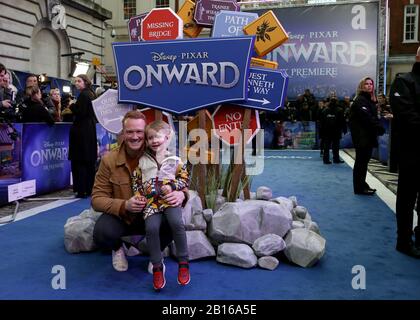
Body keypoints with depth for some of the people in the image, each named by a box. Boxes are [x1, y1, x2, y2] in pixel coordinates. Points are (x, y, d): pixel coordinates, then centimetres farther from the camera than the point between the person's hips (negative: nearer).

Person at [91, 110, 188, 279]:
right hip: (120, 217, 0)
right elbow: (97, 199, -10)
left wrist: (181, 194, -32)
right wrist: (124, 205, -29)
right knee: (102, 234, -31)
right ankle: (118, 248, 11)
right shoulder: (109, 160, -10)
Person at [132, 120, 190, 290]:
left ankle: (183, 262, -11)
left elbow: (184, 178, 10)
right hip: (150, 201, 2)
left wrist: (172, 186, -7)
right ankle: (157, 267, -5)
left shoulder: (174, 160, 7)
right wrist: (138, 197, 3)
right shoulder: (142, 161, 12)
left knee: (177, 223, -27)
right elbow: (136, 181, 17)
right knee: (151, 228, -22)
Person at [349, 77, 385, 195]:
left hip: (369, 135, 9)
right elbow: (367, 118, -20)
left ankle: (362, 185, 22)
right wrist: (379, 128, -18)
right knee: (361, 161, -5)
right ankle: (359, 188, 1)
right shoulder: (360, 101, -11)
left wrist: (379, 128, -2)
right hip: (361, 136, -9)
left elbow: (374, 117, 13)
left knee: (364, 160, 14)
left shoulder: (370, 100, 18)